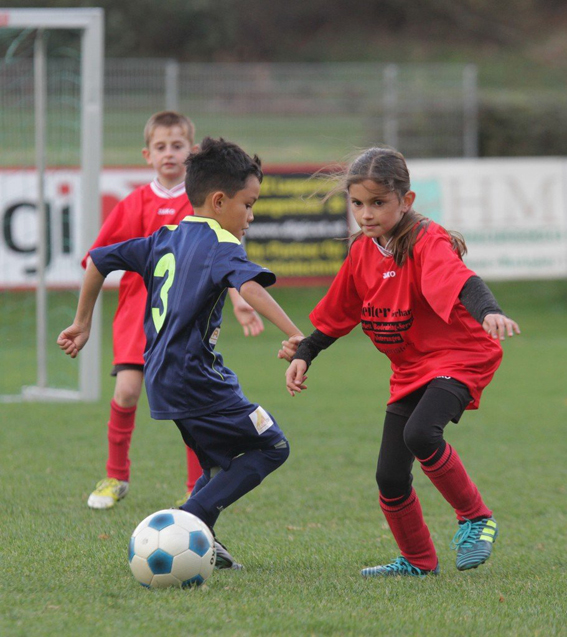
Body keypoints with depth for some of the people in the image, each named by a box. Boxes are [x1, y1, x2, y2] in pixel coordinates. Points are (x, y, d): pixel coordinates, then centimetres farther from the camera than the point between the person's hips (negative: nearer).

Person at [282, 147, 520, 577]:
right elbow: (337, 316, 15)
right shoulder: (362, 253, 2)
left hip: (459, 357, -7)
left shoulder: (428, 243, -19)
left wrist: (490, 312, -60)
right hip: (409, 370, 7)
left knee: (420, 434, -33)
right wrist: (303, 355, 3)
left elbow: (462, 282, -40)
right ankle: (419, 561, 27)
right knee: (390, 477, 3)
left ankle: (476, 518, -10)